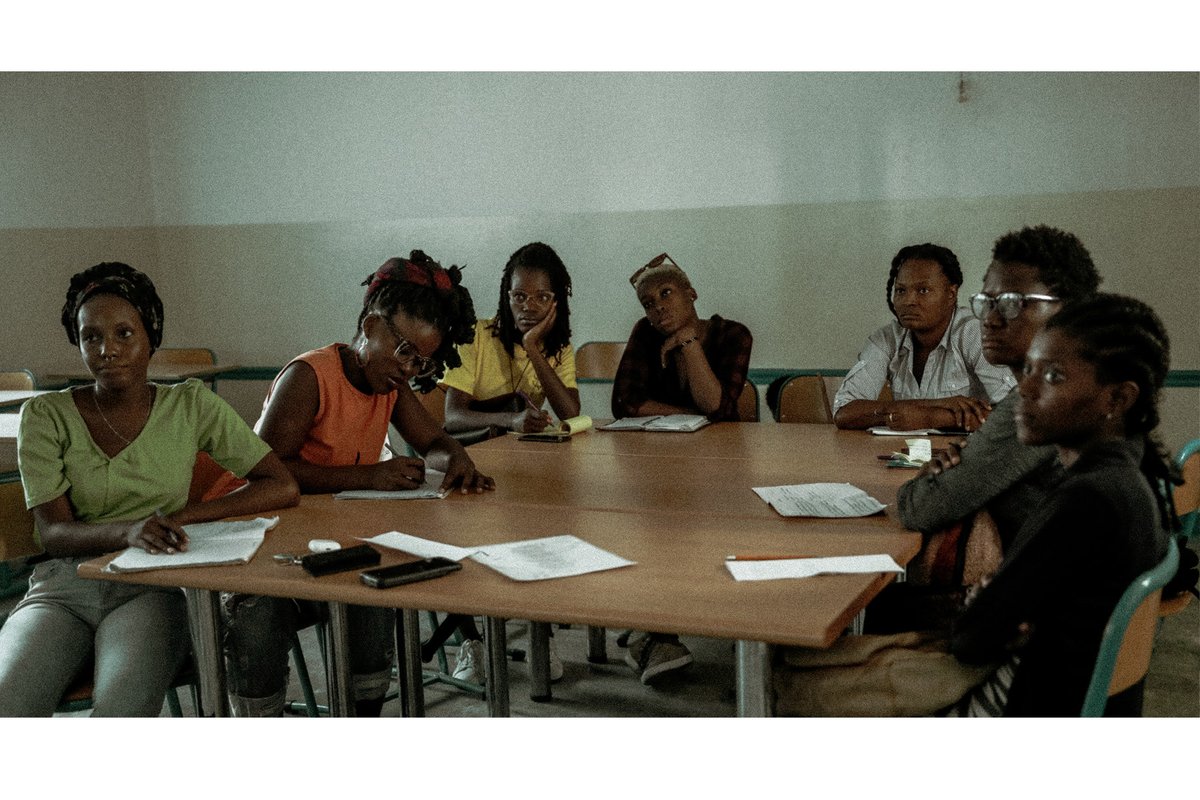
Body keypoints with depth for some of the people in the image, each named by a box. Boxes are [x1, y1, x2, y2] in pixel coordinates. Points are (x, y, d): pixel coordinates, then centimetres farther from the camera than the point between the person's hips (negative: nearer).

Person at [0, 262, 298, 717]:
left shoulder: (190, 406, 5)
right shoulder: (46, 416, 5)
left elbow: (283, 487, 0)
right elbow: (54, 533, -4)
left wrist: (179, 518, -12)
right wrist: (128, 531, -26)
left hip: (151, 589, -1)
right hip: (63, 588, 1)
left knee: (123, 708, -33)